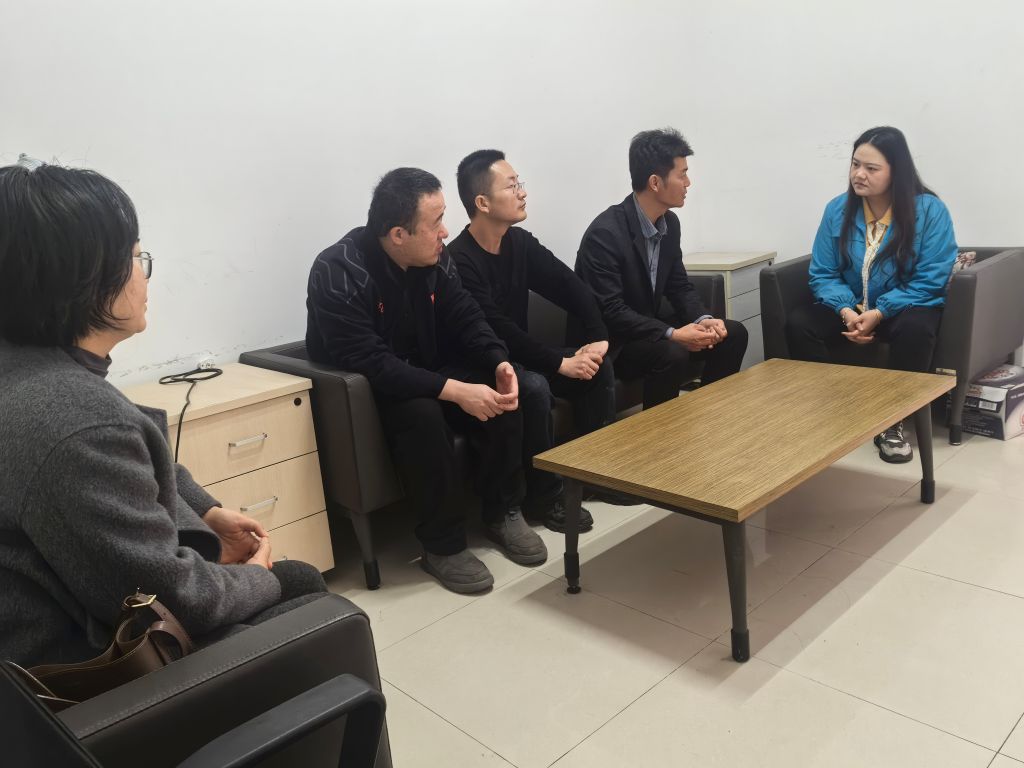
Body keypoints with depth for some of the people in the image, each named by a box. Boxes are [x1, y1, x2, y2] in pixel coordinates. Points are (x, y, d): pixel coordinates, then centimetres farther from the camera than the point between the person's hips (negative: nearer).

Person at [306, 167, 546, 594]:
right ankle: (443, 545, -17)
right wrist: (454, 390, -38)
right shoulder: (338, 273, -26)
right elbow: (369, 363, -33)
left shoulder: (434, 257, -6)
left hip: (427, 370, 6)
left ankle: (503, 513, 3)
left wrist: (500, 363, -21)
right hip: (359, 390, -6)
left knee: (502, 396, -16)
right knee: (423, 415, -36)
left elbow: (465, 318, -1)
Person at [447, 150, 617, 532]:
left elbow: (572, 287, 1)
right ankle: (544, 496, -15)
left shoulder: (520, 242, 1)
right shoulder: (459, 260, -22)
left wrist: (598, 338, -14)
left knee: (599, 366, -8)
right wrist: (560, 363, -26)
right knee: (535, 388, -34)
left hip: (519, 357, 8)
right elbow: (496, 332, -27)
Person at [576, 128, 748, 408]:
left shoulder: (670, 222, 2)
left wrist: (702, 319, -11)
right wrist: (672, 334, -32)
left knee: (733, 333, -2)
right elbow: (610, 312, -28)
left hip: (650, 326, 9)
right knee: (671, 354, -34)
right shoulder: (605, 233, -25)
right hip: (609, 342, -8)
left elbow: (679, 286, 9)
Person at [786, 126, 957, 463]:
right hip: (849, 308, 3)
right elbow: (822, 274, -3)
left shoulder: (929, 210, -11)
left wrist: (878, 313, -26)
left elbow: (929, 282, -15)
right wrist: (846, 310, -23)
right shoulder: (837, 209, -3)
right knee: (797, 322, -24)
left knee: (915, 328, -37)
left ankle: (892, 421, -20)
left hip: (904, 307, -3)